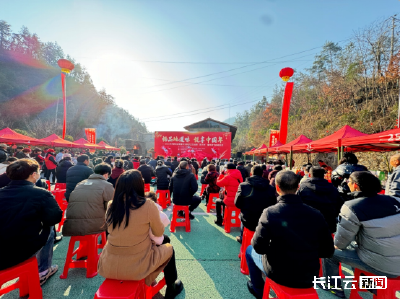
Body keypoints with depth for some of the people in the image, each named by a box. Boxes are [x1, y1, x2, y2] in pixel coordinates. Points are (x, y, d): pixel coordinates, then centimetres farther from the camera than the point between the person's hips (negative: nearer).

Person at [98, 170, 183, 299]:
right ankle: (171, 289, 41)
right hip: (137, 267, -4)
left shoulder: (111, 205, -8)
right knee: (169, 249, 22)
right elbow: (159, 233, -6)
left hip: (109, 266, 5)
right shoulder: (148, 206, -20)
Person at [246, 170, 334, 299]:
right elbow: (328, 252, -4)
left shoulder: (270, 213, -23)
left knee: (250, 250, 24)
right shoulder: (316, 214, -14)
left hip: (278, 274, -3)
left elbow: (259, 248, -18)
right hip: (309, 278, 3)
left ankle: (258, 290, 40)